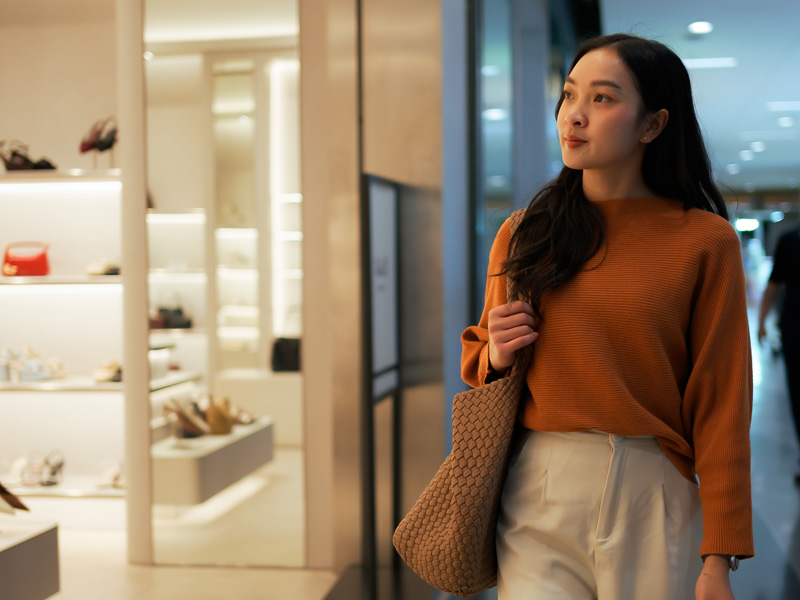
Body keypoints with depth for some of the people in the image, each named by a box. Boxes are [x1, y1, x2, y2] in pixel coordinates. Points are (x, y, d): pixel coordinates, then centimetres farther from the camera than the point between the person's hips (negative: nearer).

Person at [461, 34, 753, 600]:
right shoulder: (522, 235, 6)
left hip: (652, 498, -2)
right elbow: (478, 359, 18)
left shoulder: (705, 241, -4)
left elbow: (721, 406, -5)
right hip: (537, 495, 2)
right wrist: (495, 357, -6)